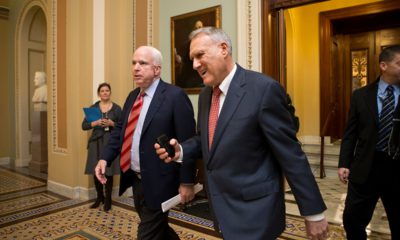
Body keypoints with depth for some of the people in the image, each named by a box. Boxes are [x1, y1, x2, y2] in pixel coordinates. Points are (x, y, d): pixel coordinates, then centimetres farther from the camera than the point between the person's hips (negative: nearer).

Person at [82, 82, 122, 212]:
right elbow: (84, 126, 3)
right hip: (96, 142, 2)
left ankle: (108, 200, 15)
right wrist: (95, 123, -14)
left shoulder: (116, 108, 3)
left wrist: (112, 123, -15)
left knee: (109, 172, -2)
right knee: (96, 171, 5)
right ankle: (100, 197, 28)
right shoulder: (93, 107, 7)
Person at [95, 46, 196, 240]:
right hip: (135, 179, 8)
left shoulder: (175, 96, -16)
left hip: (157, 182, -7)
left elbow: (187, 142, -17)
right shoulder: (132, 96, 9)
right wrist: (105, 157, -1)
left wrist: (187, 182, -15)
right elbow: (120, 129, 14)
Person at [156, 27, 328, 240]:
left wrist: (313, 211, -9)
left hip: (253, 213, -7)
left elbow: (290, 154, -16)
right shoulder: (205, 95, 5)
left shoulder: (264, 89, -18)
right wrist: (180, 151, -4)